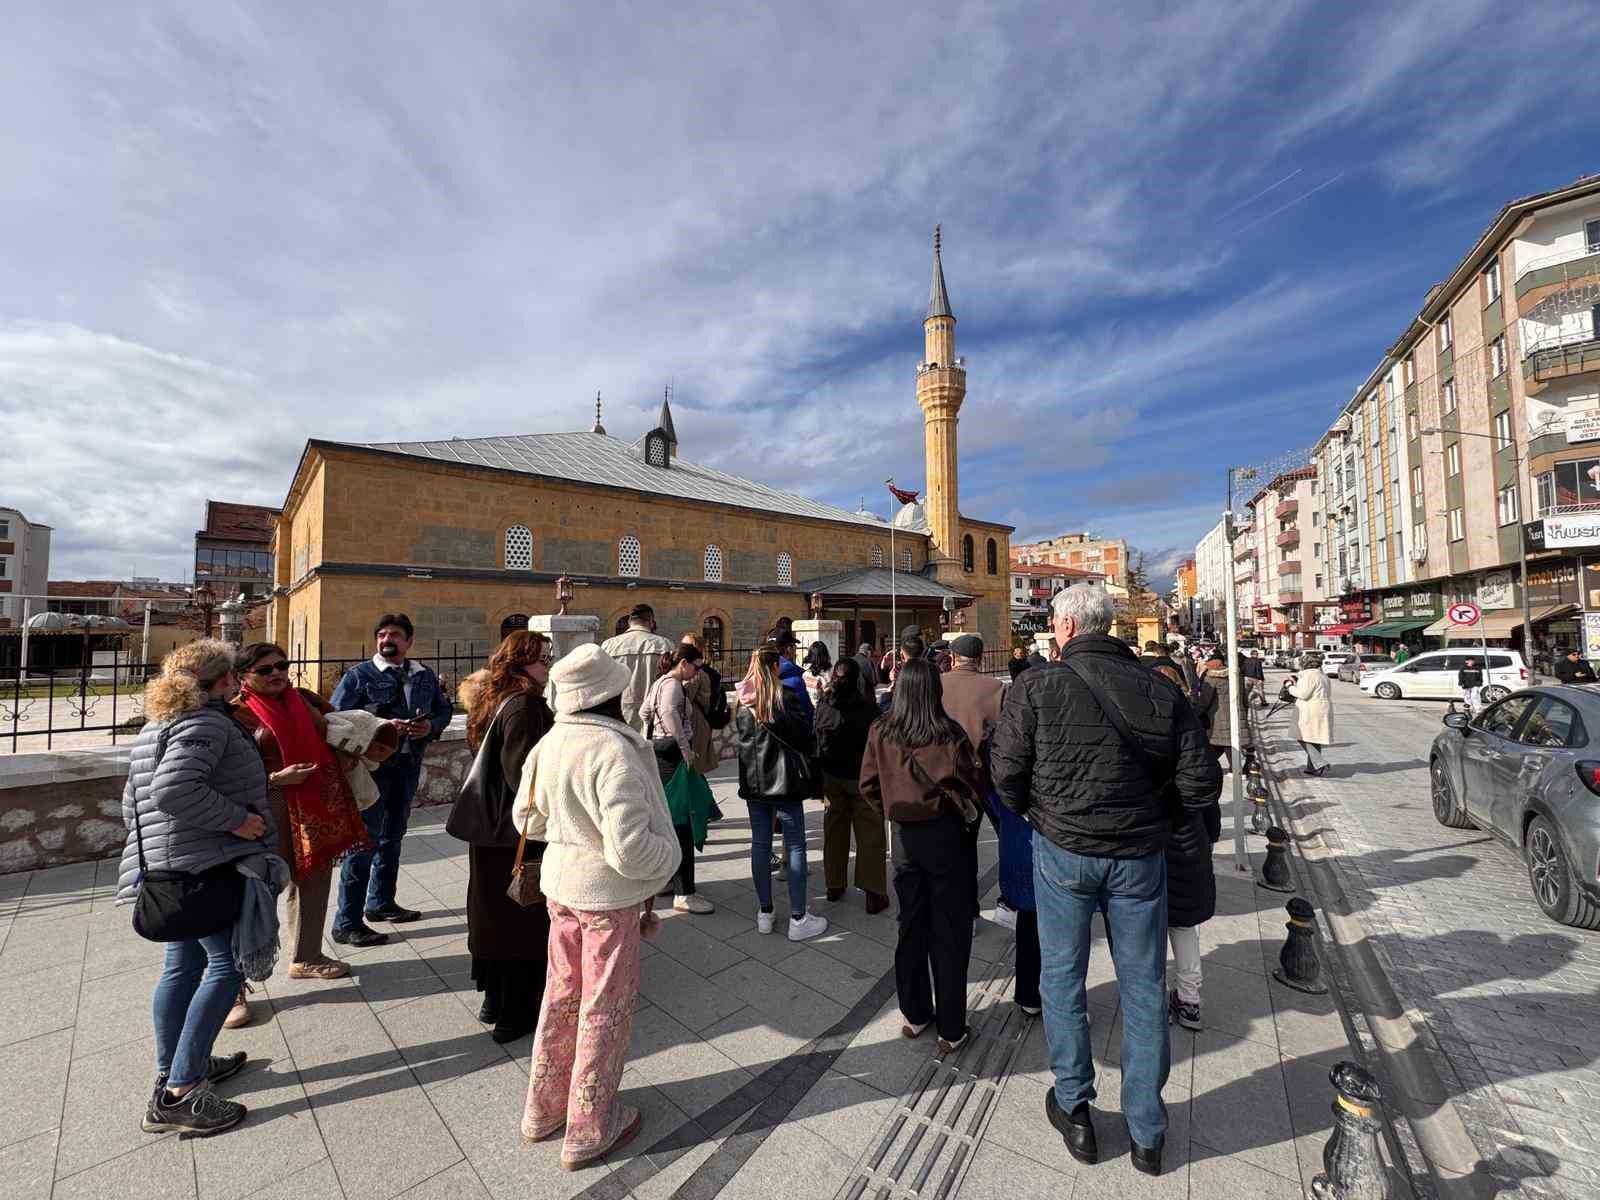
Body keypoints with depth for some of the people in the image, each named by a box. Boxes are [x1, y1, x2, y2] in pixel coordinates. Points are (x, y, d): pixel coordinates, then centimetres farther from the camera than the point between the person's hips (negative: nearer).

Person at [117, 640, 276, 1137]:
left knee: (184, 965, 18)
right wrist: (236, 818, -20)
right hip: (209, 864, -11)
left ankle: (173, 1072, 29)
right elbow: (175, 790, -30)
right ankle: (177, 1095, -3)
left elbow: (134, 801, 23)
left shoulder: (157, 725, 18)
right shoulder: (207, 723, -16)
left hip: (170, 866, 11)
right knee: (227, 965, -5)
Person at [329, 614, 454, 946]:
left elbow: (444, 709, 14)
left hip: (408, 765, 6)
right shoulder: (358, 675, -5)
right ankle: (347, 923, 7)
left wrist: (430, 726, -7)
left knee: (393, 835, 18)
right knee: (364, 840, -5)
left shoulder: (425, 676, 8)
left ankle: (380, 902, 36)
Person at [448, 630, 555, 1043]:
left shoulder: (491, 699, 6)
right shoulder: (524, 704, -22)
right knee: (525, 916, 6)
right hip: (519, 827, -9)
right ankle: (515, 1014, 18)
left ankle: (494, 1000, 35)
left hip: (488, 824, 9)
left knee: (495, 910, 20)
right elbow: (522, 772, -26)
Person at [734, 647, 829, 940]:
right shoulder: (786, 697, -13)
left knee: (760, 844, 13)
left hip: (754, 783, 5)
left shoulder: (743, 702, 2)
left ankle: (764, 913, 22)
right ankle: (798, 919, 10)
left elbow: (739, 740, 11)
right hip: (785, 781, -5)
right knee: (795, 847, 5)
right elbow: (805, 738, -9)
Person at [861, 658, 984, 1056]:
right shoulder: (949, 735, -18)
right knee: (949, 934, 11)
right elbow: (972, 789, -14)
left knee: (911, 926, 19)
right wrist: (966, 809, 7)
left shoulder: (880, 733, -8)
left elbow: (869, 788, -1)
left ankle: (916, 1015, 33)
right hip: (944, 835, -3)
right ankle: (951, 1030, 22)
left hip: (904, 836, 4)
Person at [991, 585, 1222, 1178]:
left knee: (1061, 979, 18)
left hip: (1062, 851, -2)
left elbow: (1006, 774, -13)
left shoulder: (1035, 689, -15)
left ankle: (1074, 1111, 34)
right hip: (1140, 858, 3)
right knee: (1144, 988, 18)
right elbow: (1202, 784, -4)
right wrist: (1154, 812, 13)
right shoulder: (1161, 691, -6)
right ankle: (1147, 1135, 34)